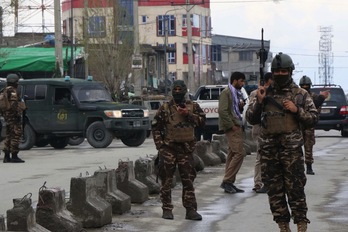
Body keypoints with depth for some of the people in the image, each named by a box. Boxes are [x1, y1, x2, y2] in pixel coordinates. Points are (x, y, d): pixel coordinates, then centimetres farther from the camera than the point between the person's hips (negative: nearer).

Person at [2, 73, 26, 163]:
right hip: (13, 117, -10)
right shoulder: (12, 91, -13)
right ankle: (14, 156, -11)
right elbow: (14, 104, -22)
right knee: (16, 135, -9)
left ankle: (6, 156, 14)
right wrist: (18, 113, -20)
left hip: (7, 117, 10)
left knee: (9, 136, 13)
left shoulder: (5, 91, 18)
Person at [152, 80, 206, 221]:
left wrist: (188, 114, -13)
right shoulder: (165, 108, 2)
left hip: (186, 149, 2)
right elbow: (155, 127, 4)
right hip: (169, 148, -1)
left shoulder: (193, 107, 8)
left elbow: (202, 121, -1)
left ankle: (191, 210, 7)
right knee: (166, 180, 1)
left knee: (188, 180, 3)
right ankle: (167, 210, 8)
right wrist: (160, 145, -4)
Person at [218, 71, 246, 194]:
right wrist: (231, 125, -17)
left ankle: (229, 183, 12)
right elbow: (222, 111, -18)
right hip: (232, 128, -9)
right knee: (239, 154, -14)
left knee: (232, 154, 9)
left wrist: (241, 105, 6)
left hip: (237, 126, 9)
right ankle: (227, 181, -11)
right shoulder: (226, 93, -9)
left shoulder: (237, 93, 19)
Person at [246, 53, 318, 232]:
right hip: (268, 150, 3)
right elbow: (251, 119, 10)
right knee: (274, 190, 6)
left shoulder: (300, 94, 5)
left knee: (295, 188, -4)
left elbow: (313, 118, 6)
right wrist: (259, 101, -6)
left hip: (292, 149, -3)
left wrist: (296, 110, -10)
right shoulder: (265, 93, 10)